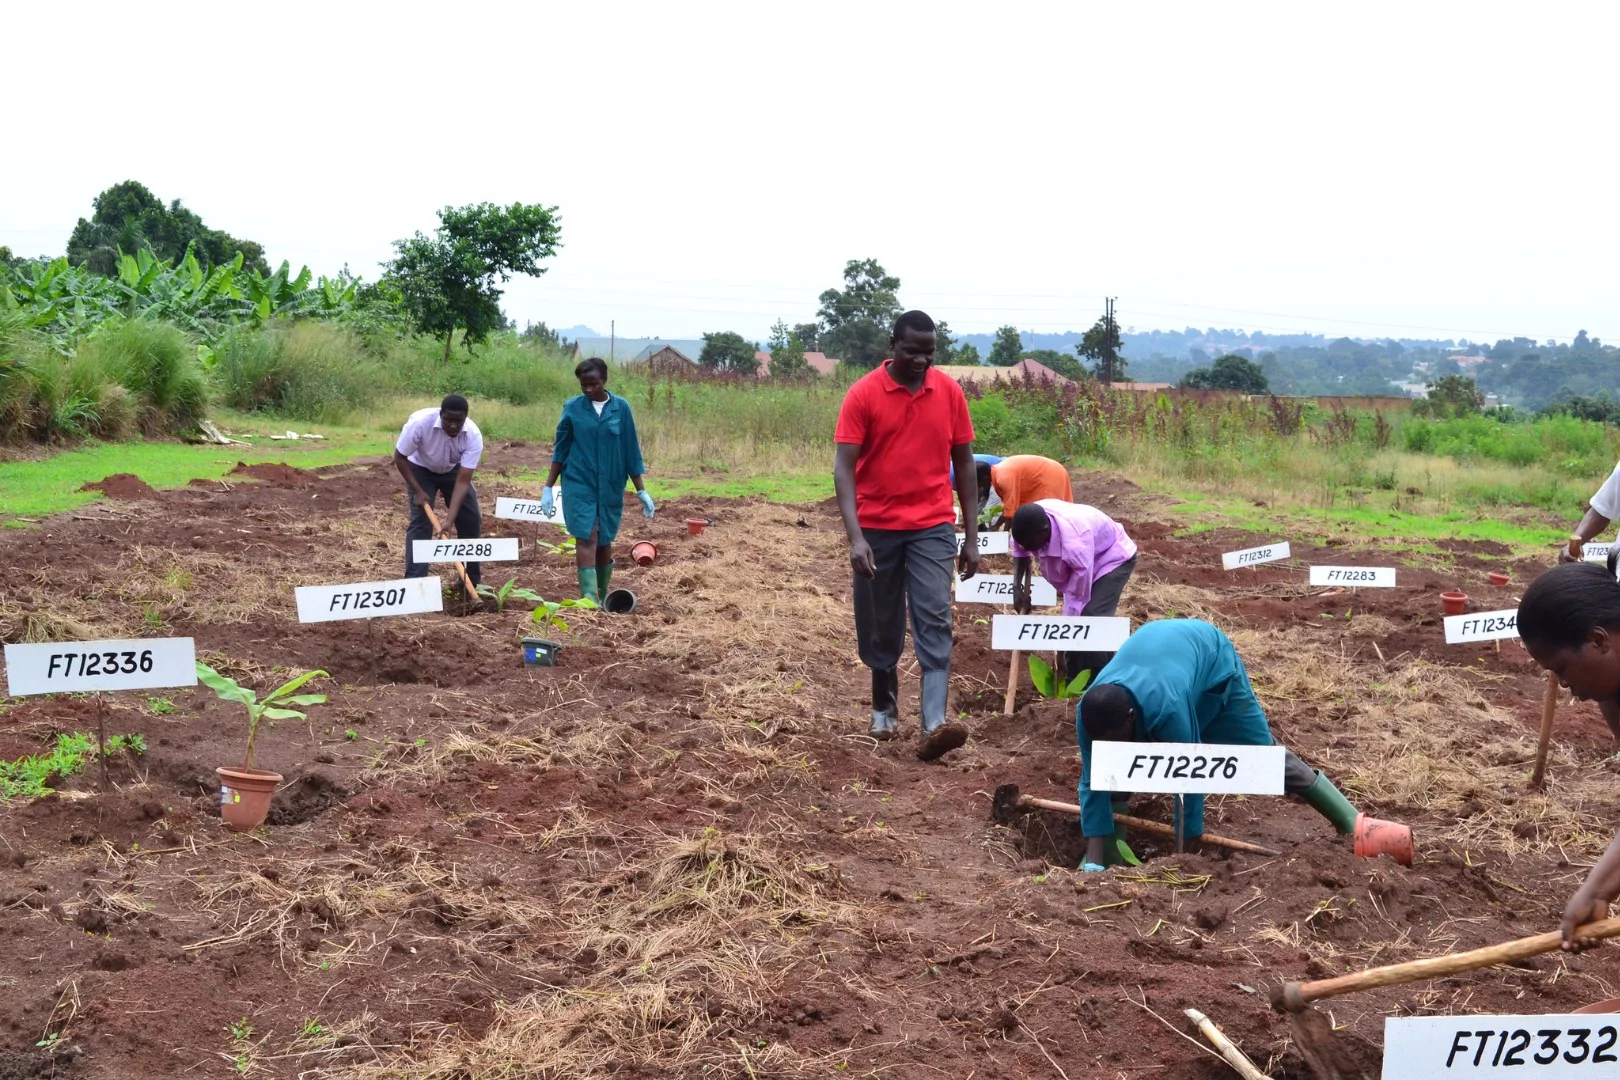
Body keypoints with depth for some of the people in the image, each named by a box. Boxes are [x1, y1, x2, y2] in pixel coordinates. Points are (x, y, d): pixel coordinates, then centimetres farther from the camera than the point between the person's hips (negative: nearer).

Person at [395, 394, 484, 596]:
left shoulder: (473, 436, -32)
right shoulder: (420, 422, -37)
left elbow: (463, 481, -31)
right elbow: (399, 458, -21)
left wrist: (450, 518, -38)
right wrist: (418, 491, -25)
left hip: (453, 471, 3)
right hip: (420, 469, -2)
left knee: (471, 522, -2)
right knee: (420, 522, -16)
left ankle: (470, 583, 11)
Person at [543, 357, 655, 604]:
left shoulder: (621, 408, -1)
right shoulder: (572, 407, -2)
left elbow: (630, 452, 3)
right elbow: (560, 450, 3)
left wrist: (642, 491, 3)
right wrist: (548, 487, 1)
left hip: (610, 487, 1)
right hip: (578, 485, -1)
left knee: (604, 542, 10)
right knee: (586, 539, -11)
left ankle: (602, 597, 27)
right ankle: (589, 599, -16)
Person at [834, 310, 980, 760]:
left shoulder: (950, 392, 1)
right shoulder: (863, 394, -8)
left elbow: (964, 463, 7)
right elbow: (843, 467, -12)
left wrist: (972, 536, 4)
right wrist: (855, 536, -23)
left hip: (932, 527, 1)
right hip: (877, 528, -1)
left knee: (934, 621, -11)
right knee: (881, 628, 10)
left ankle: (935, 724, -17)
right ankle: (884, 708, 30)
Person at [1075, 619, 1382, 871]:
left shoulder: (1167, 708, -48)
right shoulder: (1089, 712, -34)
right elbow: (1093, 784, -28)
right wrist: (1093, 863, -32)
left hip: (1210, 656, -4)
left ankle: (1350, 822, 16)